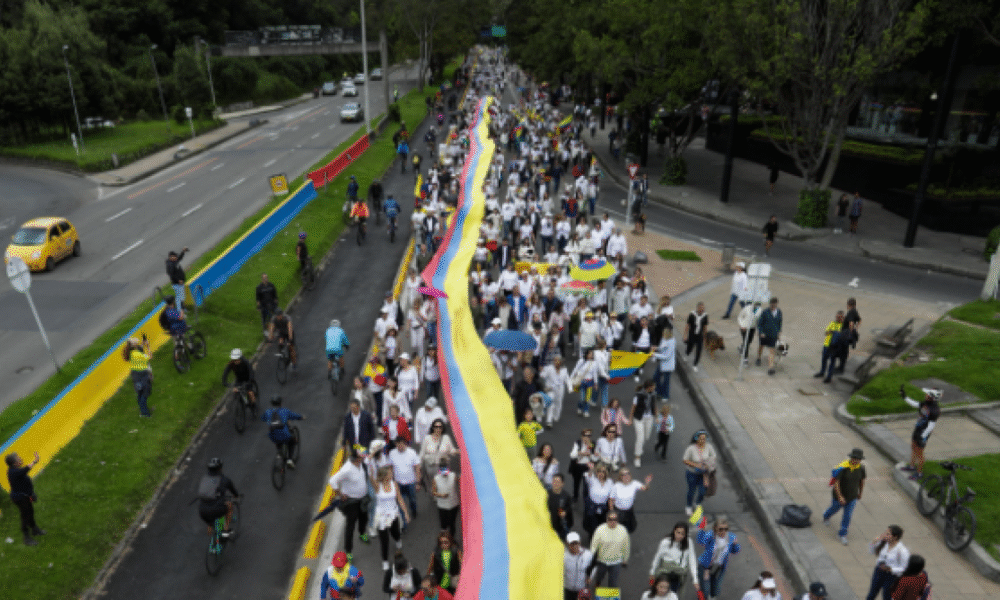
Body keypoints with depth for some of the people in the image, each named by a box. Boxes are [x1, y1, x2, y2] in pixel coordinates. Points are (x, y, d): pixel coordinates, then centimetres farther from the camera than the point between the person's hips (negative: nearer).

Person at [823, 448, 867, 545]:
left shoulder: (861, 468, -12)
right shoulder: (842, 467, -28)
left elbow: (862, 480, 7)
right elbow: (836, 482, -25)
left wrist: (860, 493, 18)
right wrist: (840, 497, -26)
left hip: (852, 497, 3)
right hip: (840, 495, -3)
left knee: (847, 516, 4)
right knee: (834, 508, 22)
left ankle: (843, 535, 19)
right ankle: (826, 517, 56)